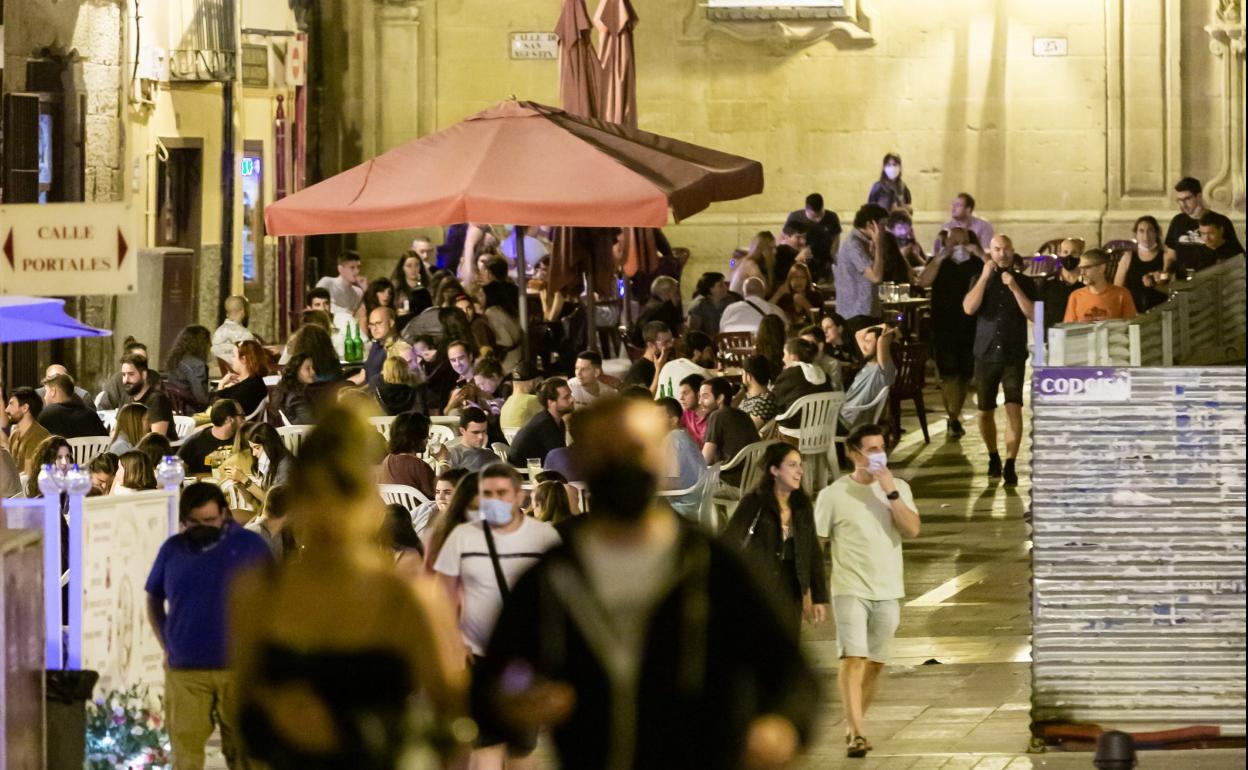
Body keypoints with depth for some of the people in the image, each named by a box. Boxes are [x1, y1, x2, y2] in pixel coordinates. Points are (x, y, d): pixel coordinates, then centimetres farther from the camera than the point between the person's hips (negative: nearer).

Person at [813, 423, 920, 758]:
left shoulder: (899, 488, 5)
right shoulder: (834, 495, -3)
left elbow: (912, 529, -8)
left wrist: (891, 493, -15)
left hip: (888, 591, 4)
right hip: (850, 589, -4)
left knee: (875, 662, 8)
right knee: (853, 658, -15)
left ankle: (853, 726, 23)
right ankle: (856, 734, -20)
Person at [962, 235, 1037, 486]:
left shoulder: (1024, 282, 5)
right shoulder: (980, 280, 8)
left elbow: (1033, 314, -6)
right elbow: (969, 308, -9)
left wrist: (1014, 288, -14)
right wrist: (985, 277, -11)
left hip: (1014, 355, -2)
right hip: (986, 354, 2)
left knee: (1014, 408, -15)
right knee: (986, 411, 9)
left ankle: (1010, 465, -15)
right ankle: (993, 458, 28)